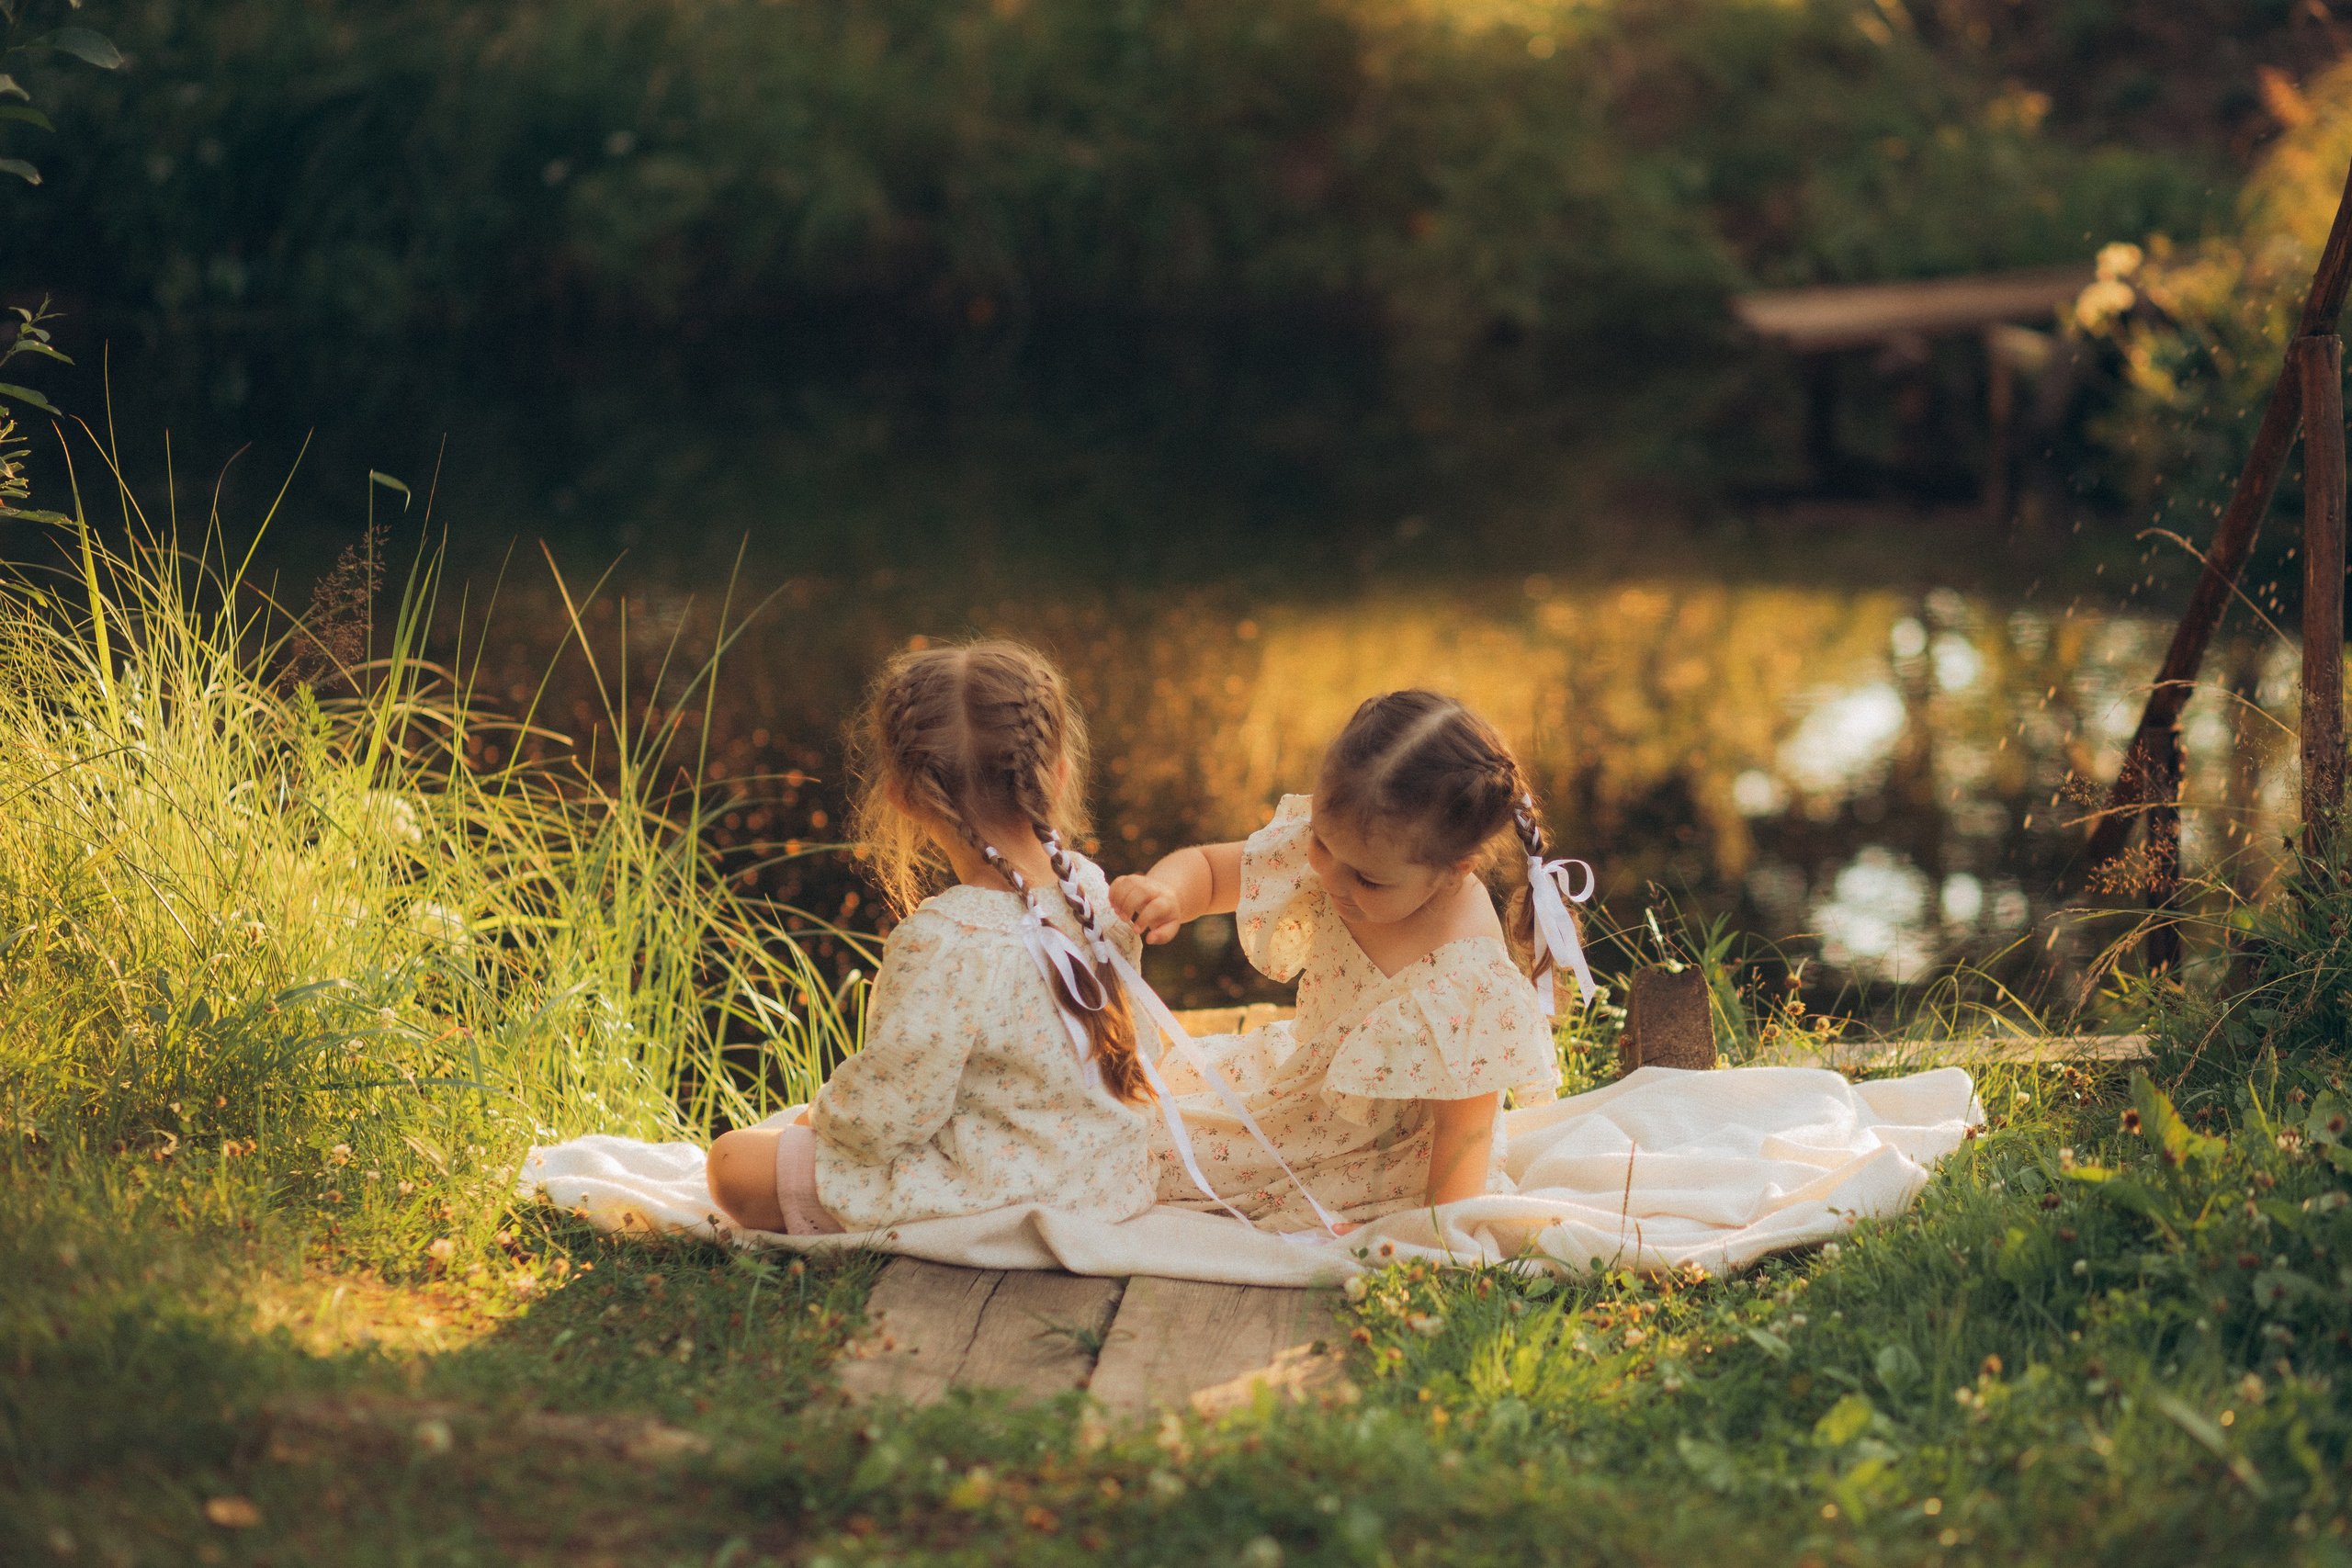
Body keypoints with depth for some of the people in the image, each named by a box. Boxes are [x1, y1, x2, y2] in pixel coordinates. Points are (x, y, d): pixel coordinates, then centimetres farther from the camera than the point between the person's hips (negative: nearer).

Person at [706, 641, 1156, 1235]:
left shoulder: (943, 944, -31)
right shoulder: (1089, 887, -6)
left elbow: (886, 1113, -25)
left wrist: (822, 1112, 0)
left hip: (992, 1204, -8)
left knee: (734, 1163, -1)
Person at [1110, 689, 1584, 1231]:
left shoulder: (1467, 985, -36)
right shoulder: (1338, 845, -18)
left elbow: (1463, 1130, -27)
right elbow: (1205, 869, -5)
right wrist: (1165, 892, -28)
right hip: (1304, 1078, 7)